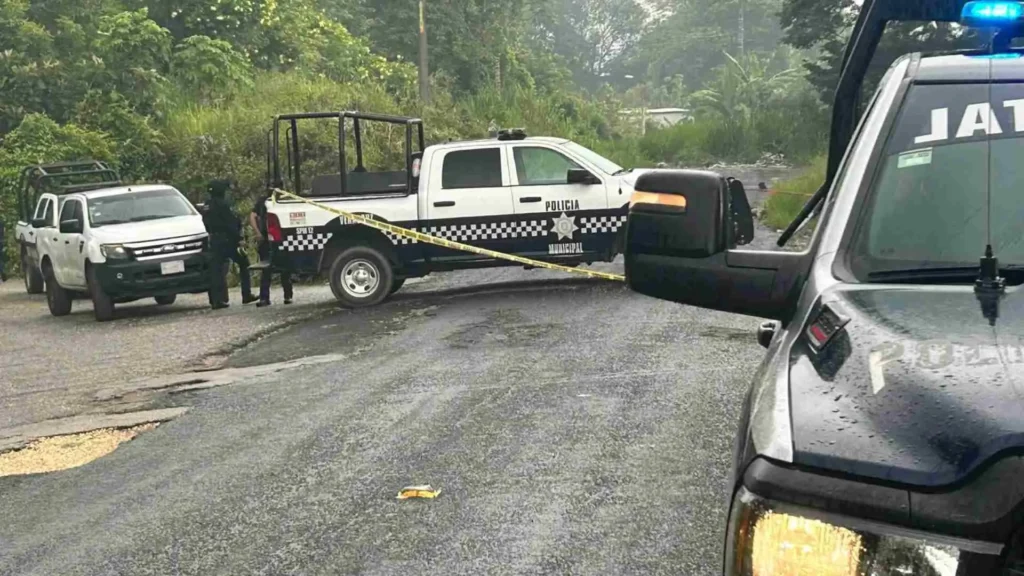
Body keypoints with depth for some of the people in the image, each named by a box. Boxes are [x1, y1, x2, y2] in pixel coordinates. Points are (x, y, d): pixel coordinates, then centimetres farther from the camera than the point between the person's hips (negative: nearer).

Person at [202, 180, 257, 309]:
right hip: (227, 239, -7)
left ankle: (216, 300, 1)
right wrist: (238, 238, -12)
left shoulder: (207, 207, 12)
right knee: (243, 263, 6)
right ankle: (246, 295, 6)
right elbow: (231, 224, -15)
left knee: (216, 270, 5)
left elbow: (207, 224, 16)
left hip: (214, 240, 7)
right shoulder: (222, 205, -13)